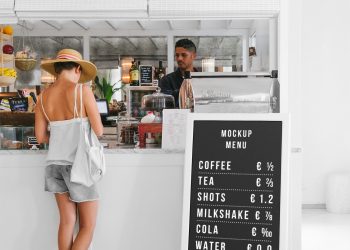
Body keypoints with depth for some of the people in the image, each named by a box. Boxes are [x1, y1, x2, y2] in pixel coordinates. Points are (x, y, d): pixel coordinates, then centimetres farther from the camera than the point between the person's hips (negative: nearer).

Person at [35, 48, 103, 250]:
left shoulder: (44, 96, 4)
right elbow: (99, 131, -10)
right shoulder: (82, 90, -12)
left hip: (55, 163, 6)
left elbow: (41, 137, 8)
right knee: (88, 226, 5)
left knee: (67, 221, 14)